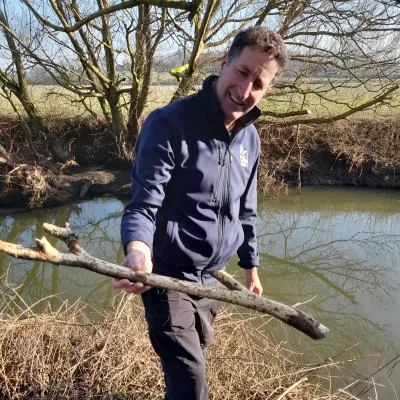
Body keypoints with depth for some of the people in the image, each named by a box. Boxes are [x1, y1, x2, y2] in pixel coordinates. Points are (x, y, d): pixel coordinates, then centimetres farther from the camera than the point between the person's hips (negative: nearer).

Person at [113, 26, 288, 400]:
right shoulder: (168, 124, -19)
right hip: (168, 277, -6)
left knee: (193, 362, 23)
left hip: (212, 279, 7)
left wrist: (250, 265, 19)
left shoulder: (249, 138, 3)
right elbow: (143, 204, -22)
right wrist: (138, 249, -42)